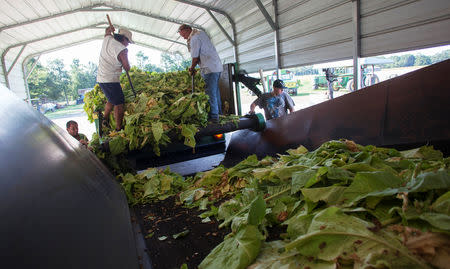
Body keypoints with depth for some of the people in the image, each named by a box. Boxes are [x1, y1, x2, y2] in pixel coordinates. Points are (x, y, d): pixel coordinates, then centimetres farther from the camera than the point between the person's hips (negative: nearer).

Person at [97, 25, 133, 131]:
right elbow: (127, 68, -9)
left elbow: (107, 32, 36)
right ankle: (118, 128, -1)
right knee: (119, 104, -3)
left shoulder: (107, 39, 9)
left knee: (111, 100, 26)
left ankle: (105, 118, 24)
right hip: (111, 80, -9)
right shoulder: (122, 49, -15)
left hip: (101, 78, 9)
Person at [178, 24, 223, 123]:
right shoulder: (200, 32, 18)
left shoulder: (194, 38, -11)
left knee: (210, 93, -7)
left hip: (210, 69, -10)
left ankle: (213, 117, -3)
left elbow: (195, 57, -10)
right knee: (215, 92, 15)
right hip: (217, 67, 10)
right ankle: (219, 113, 23)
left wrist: (192, 69, 5)